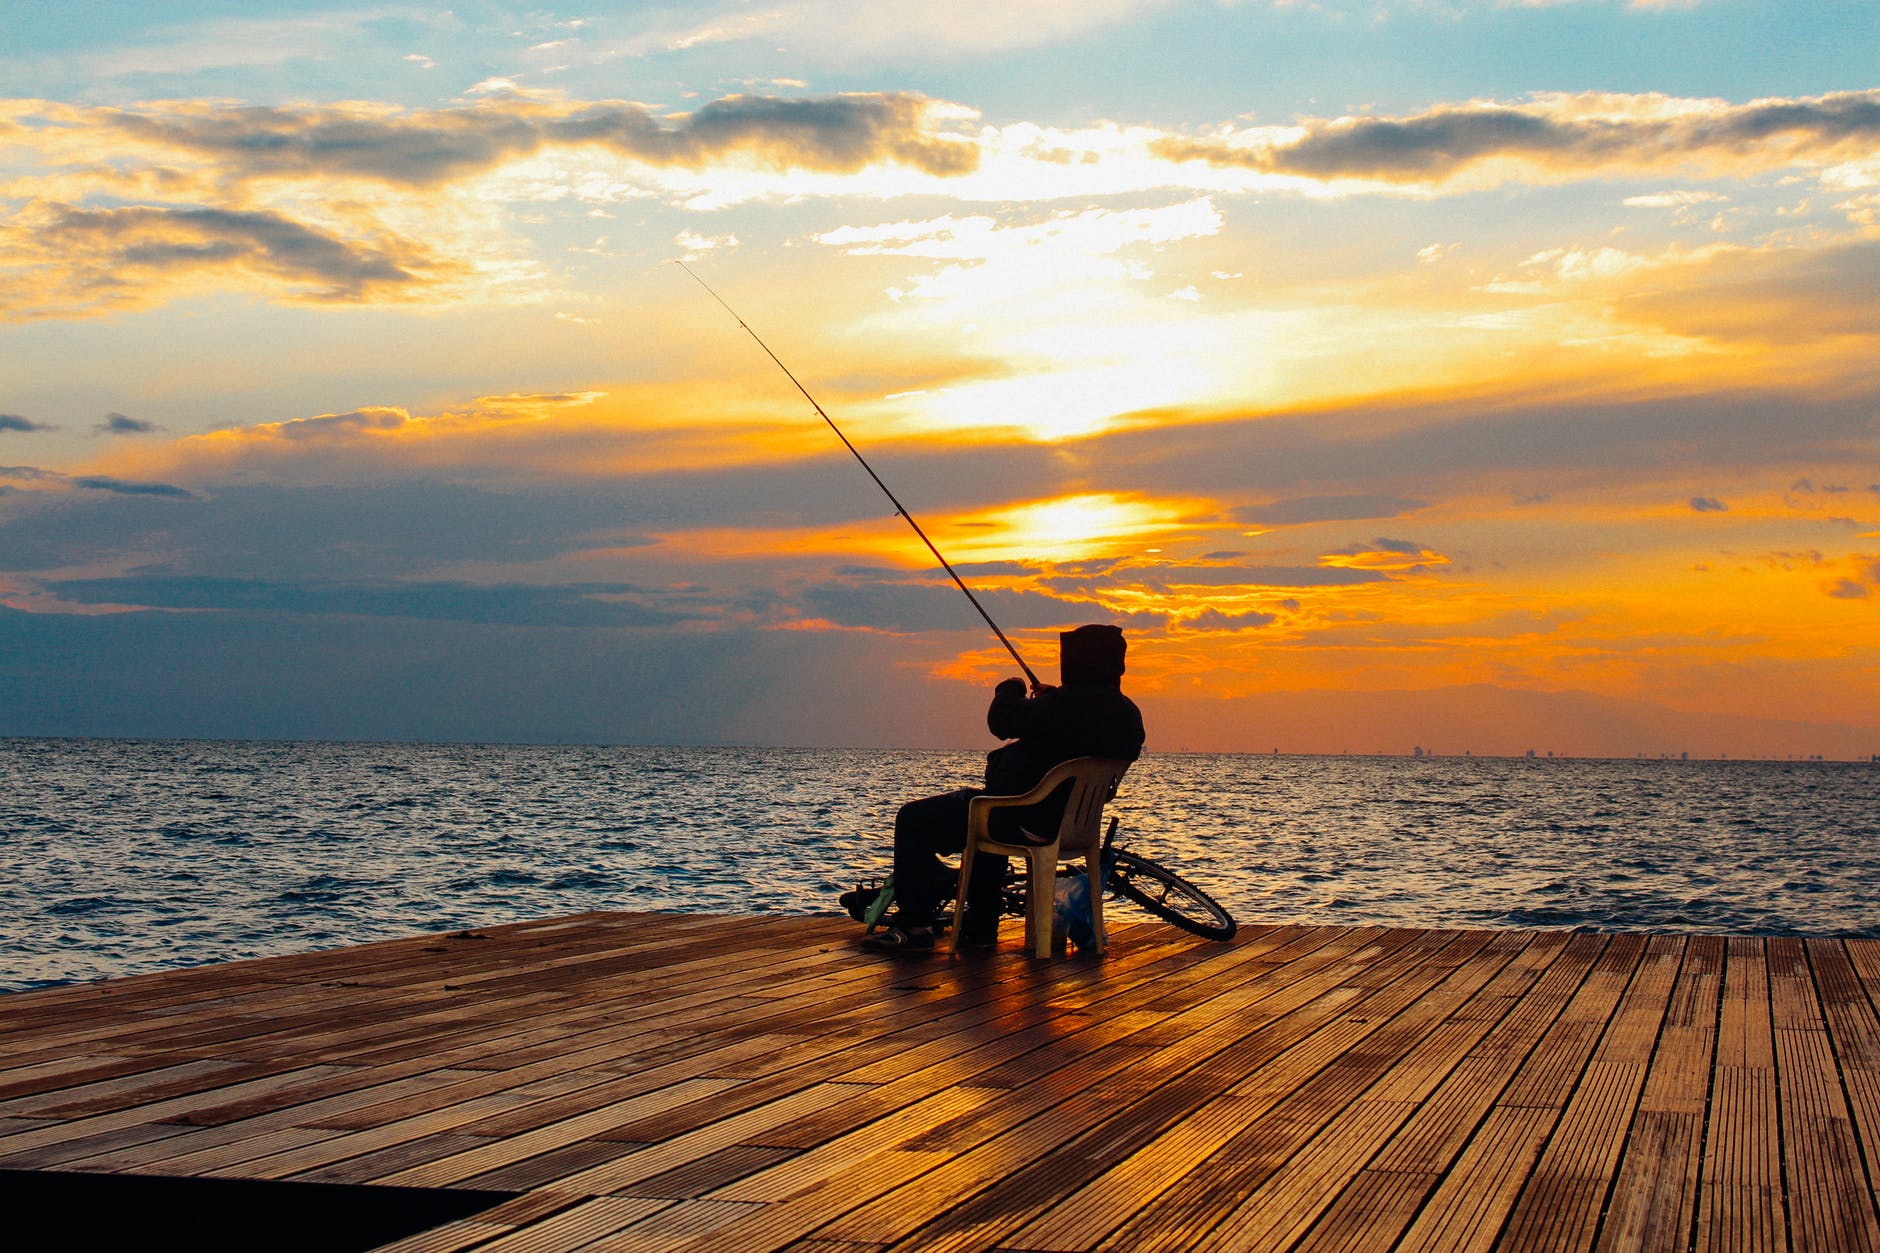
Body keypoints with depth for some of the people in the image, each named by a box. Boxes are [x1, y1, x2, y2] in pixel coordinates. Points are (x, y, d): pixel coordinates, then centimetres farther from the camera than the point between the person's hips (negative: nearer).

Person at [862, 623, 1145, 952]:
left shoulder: (1065, 704, -26)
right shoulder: (1128, 715, 0)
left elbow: (1003, 720, -15)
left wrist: (1011, 689, 6)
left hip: (1024, 821, -9)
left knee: (913, 820, 4)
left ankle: (914, 925, 3)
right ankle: (980, 927, 39)